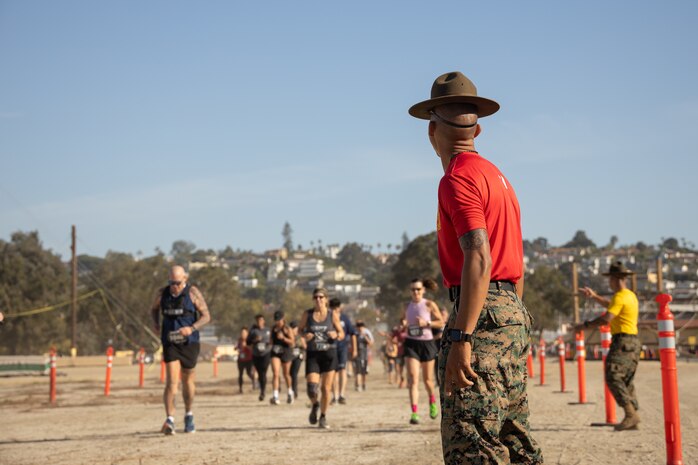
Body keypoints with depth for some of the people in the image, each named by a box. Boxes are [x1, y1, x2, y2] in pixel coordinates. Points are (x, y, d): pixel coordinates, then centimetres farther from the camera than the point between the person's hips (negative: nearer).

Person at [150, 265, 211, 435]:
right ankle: (170, 420, -21)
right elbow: (154, 309, 21)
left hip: (189, 343, 0)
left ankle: (189, 416, 33)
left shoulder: (193, 292, -6)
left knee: (187, 380, 13)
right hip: (170, 343, 0)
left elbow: (206, 315, -6)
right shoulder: (162, 293, 1)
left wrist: (192, 328, -23)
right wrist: (156, 323, 1)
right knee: (171, 381, -14)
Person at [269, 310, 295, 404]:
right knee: (275, 374, -13)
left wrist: (283, 338, -25)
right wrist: (272, 345, 10)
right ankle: (275, 396, -19)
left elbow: (292, 342, -14)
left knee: (286, 374, 12)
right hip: (275, 353, 3)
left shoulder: (287, 329, -7)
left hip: (286, 353, -3)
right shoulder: (273, 328, 8)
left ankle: (290, 392, 37)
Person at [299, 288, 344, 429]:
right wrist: (305, 335, -8)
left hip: (329, 354, 0)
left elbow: (342, 334, 6)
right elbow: (300, 329, 14)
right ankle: (314, 405, 25)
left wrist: (336, 335, -16)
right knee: (312, 388, -11)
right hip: (312, 354, 0)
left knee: (326, 389, 1)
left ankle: (323, 418, 21)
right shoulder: (307, 314, 2)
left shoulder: (333, 315, 0)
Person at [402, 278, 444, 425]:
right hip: (411, 343, 2)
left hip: (427, 343, -1)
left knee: (427, 379, 12)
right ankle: (414, 413, -18)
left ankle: (433, 402, 43)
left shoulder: (429, 305, -5)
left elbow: (441, 323, -4)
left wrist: (427, 323, -17)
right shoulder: (407, 305, 5)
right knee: (413, 379, -12)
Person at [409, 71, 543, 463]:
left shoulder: (458, 178, -10)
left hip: (482, 313, -10)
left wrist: (460, 338, -24)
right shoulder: (497, 177, 19)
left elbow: (479, 258, -22)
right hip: (514, 314, 10)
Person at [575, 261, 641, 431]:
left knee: (613, 378, -16)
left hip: (623, 342, -10)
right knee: (626, 381, 11)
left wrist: (585, 325, -12)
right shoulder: (631, 295, 19)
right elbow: (612, 306, 39)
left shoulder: (620, 297, -12)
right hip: (633, 342, 10)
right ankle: (633, 420, 9)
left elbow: (606, 319, -21)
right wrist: (594, 296, 40)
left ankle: (631, 414, -25)